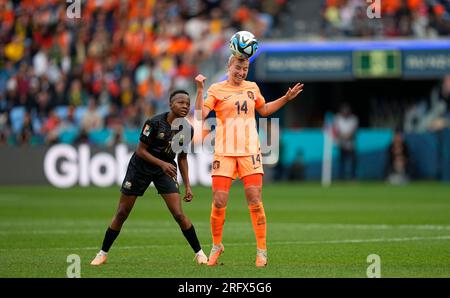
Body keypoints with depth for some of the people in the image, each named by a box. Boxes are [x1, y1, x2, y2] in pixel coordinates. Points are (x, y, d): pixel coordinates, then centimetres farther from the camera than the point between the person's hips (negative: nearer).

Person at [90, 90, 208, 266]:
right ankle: (103, 253, 16)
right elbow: (140, 151, -18)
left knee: (179, 214, -12)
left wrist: (187, 185, 4)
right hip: (140, 167, -3)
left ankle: (199, 253, 0)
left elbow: (182, 157, 7)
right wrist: (162, 163, -30)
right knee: (122, 213, 3)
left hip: (166, 170, 3)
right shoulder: (155, 123, -22)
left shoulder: (187, 130, -7)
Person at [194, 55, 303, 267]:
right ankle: (216, 246, 16)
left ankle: (261, 250, 2)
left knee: (255, 201, -6)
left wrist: (286, 98, 23)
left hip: (250, 151, 2)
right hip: (224, 152, -2)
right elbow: (201, 115, -9)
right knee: (219, 202, -5)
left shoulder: (252, 88, 13)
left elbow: (264, 110, 31)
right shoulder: (217, 89, 2)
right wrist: (200, 91, -20)